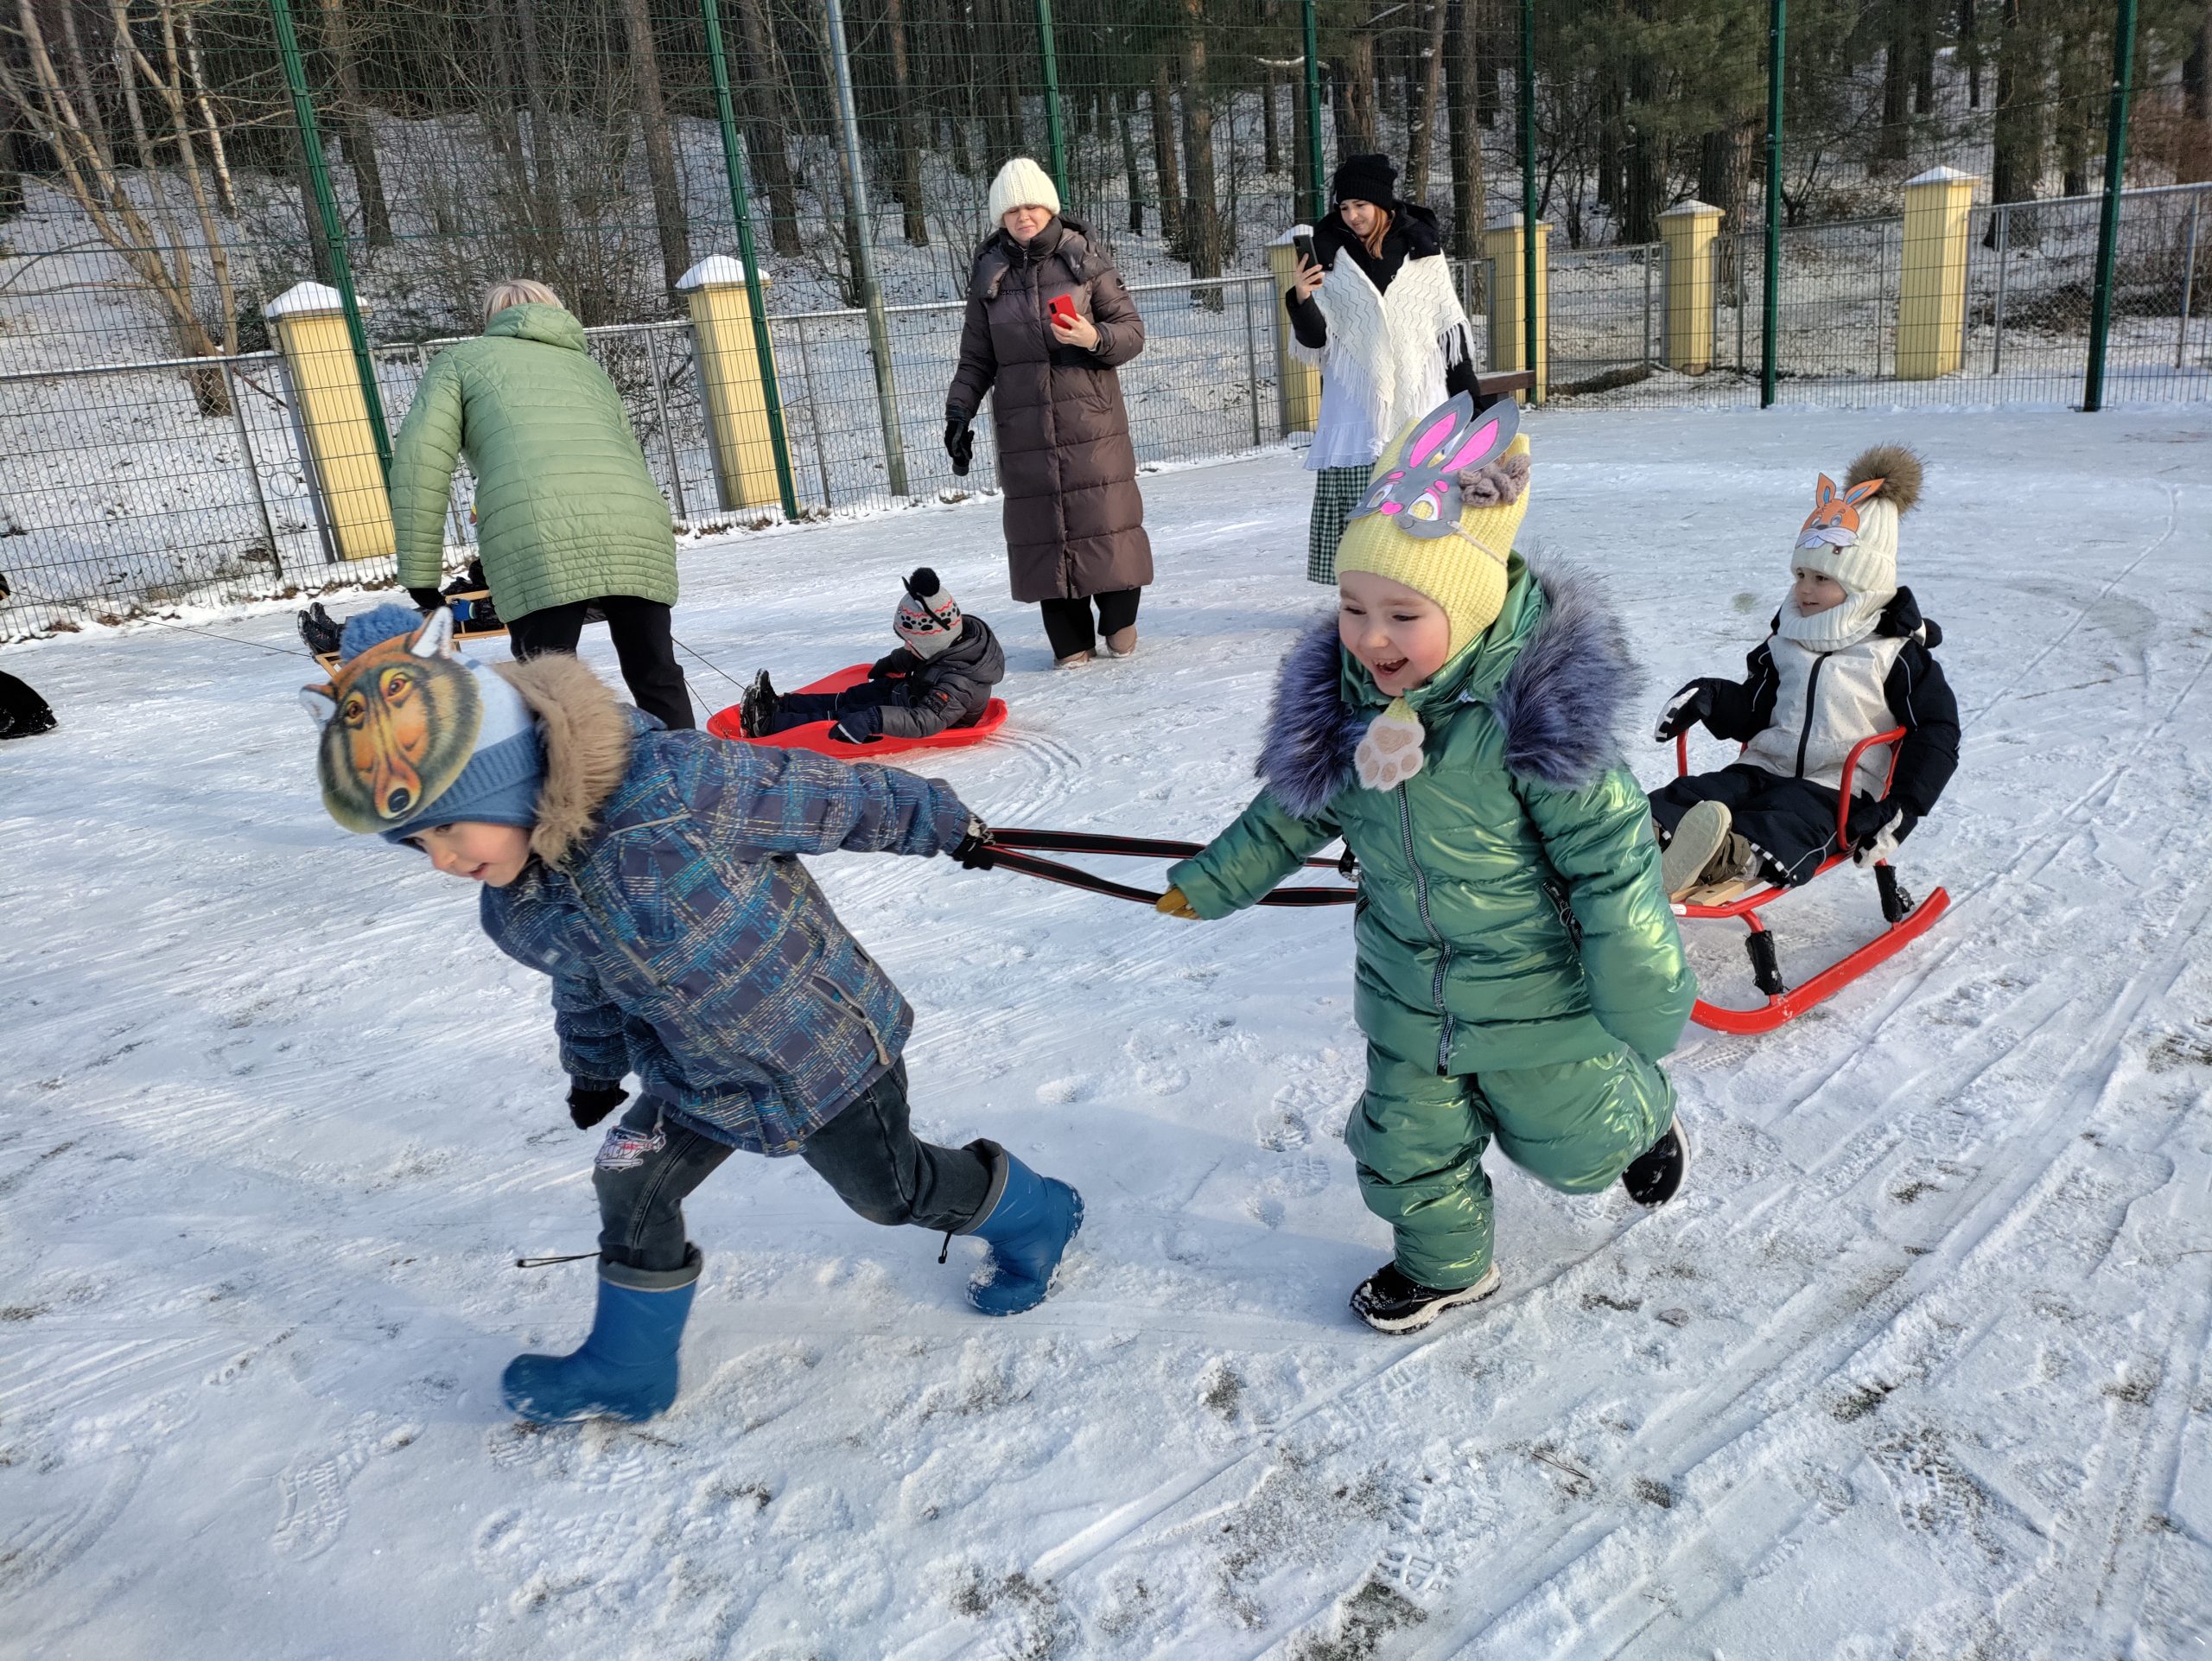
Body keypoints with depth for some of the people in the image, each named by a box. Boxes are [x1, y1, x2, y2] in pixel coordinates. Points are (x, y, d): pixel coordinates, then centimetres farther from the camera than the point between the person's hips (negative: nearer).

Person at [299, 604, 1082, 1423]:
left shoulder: (678, 786, -36)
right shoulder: (517, 911, -10)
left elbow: (834, 797, -22)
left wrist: (946, 824, -8)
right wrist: (594, 1069, 29)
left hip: (825, 1044, -5)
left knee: (895, 1189, 13)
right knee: (629, 1188, 6)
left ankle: (1035, 1214, 43)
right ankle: (627, 1371, 32)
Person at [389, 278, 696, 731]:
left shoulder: (462, 359, 24)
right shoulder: (588, 366, 36)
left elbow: (421, 460, 9)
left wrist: (421, 575, 10)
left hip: (539, 539, -4)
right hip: (639, 526, 4)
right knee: (659, 681, 16)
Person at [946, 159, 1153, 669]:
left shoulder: (1085, 261, 1)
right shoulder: (990, 274, 8)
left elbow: (1133, 330, 2)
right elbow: (976, 358, 14)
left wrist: (1095, 338, -17)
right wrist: (959, 412, 5)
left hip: (1091, 420, -2)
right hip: (1023, 428, 2)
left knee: (1105, 516, -3)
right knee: (1041, 527, 1)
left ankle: (1119, 623, 15)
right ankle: (1071, 640, 8)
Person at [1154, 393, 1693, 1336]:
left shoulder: (1533, 706, -28)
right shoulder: (1342, 703, -11)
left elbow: (1609, 855, -21)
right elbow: (1297, 810, 8)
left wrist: (1643, 996, -15)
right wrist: (1213, 881, 13)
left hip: (1536, 985, -4)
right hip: (1409, 992, 4)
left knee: (1570, 1138, 19)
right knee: (1408, 1144, 16)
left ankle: (1642, 1115, 54)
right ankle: (1445, 1262, 44)